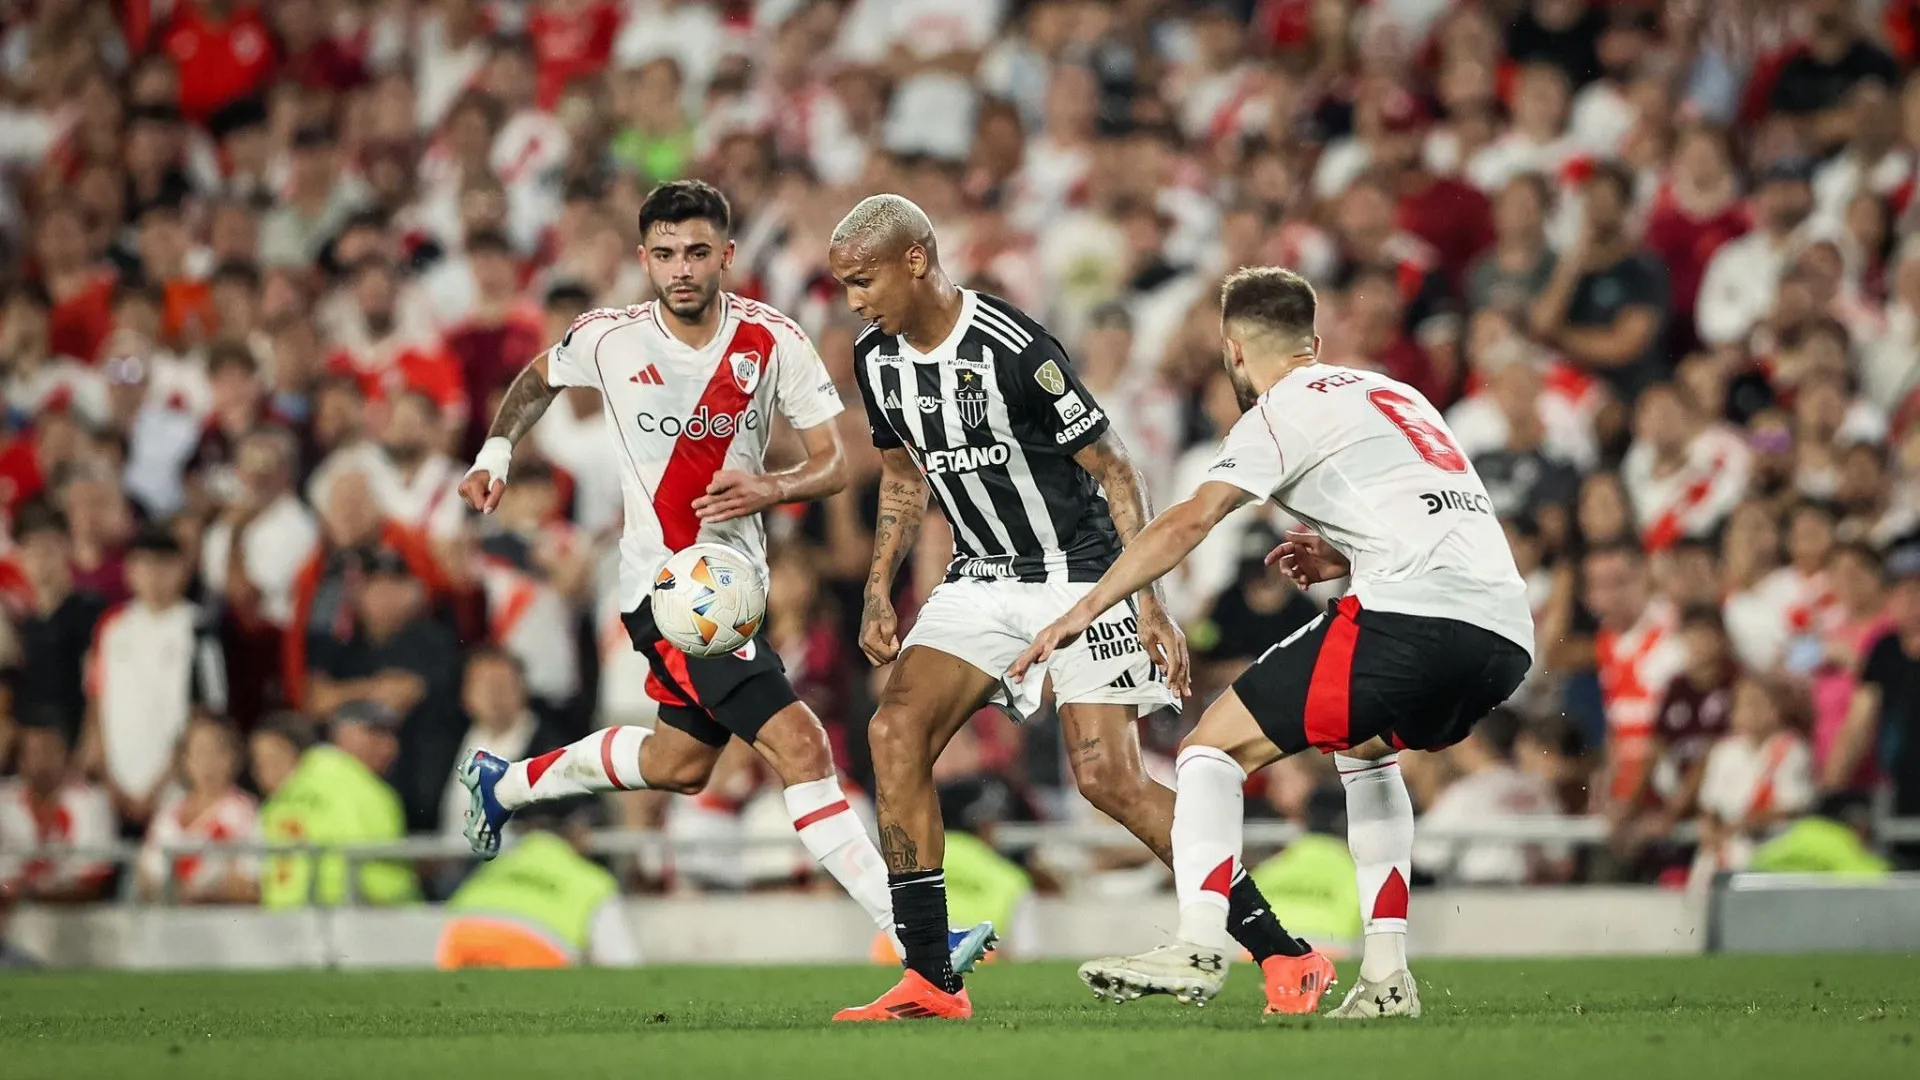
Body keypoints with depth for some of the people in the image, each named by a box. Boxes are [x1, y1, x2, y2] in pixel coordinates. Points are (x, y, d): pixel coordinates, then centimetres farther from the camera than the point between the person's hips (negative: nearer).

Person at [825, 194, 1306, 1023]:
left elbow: (1114, 473, -15)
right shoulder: (876, 360, 1)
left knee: (1108, 778, -16)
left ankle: (1279, 954, -6)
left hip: (1078, 574, -7)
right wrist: (878, 594, 10)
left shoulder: (1015, 350, -22)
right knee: (896, 729, -12)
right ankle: (930, 982, -8)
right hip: (981, 580, 7)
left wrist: (1149, 605, -18)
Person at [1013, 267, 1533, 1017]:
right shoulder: (1394, 394, 29)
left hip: (1415, 618, -8)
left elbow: (1191, 520, -8)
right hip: (1507, 637, 8)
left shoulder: (1286, 410, 5)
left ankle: (1198, 948, -20)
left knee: (1216, 744, -1)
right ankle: (1386, 974, 23)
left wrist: (1085, 609, -9)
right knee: (1365, 748, 35)